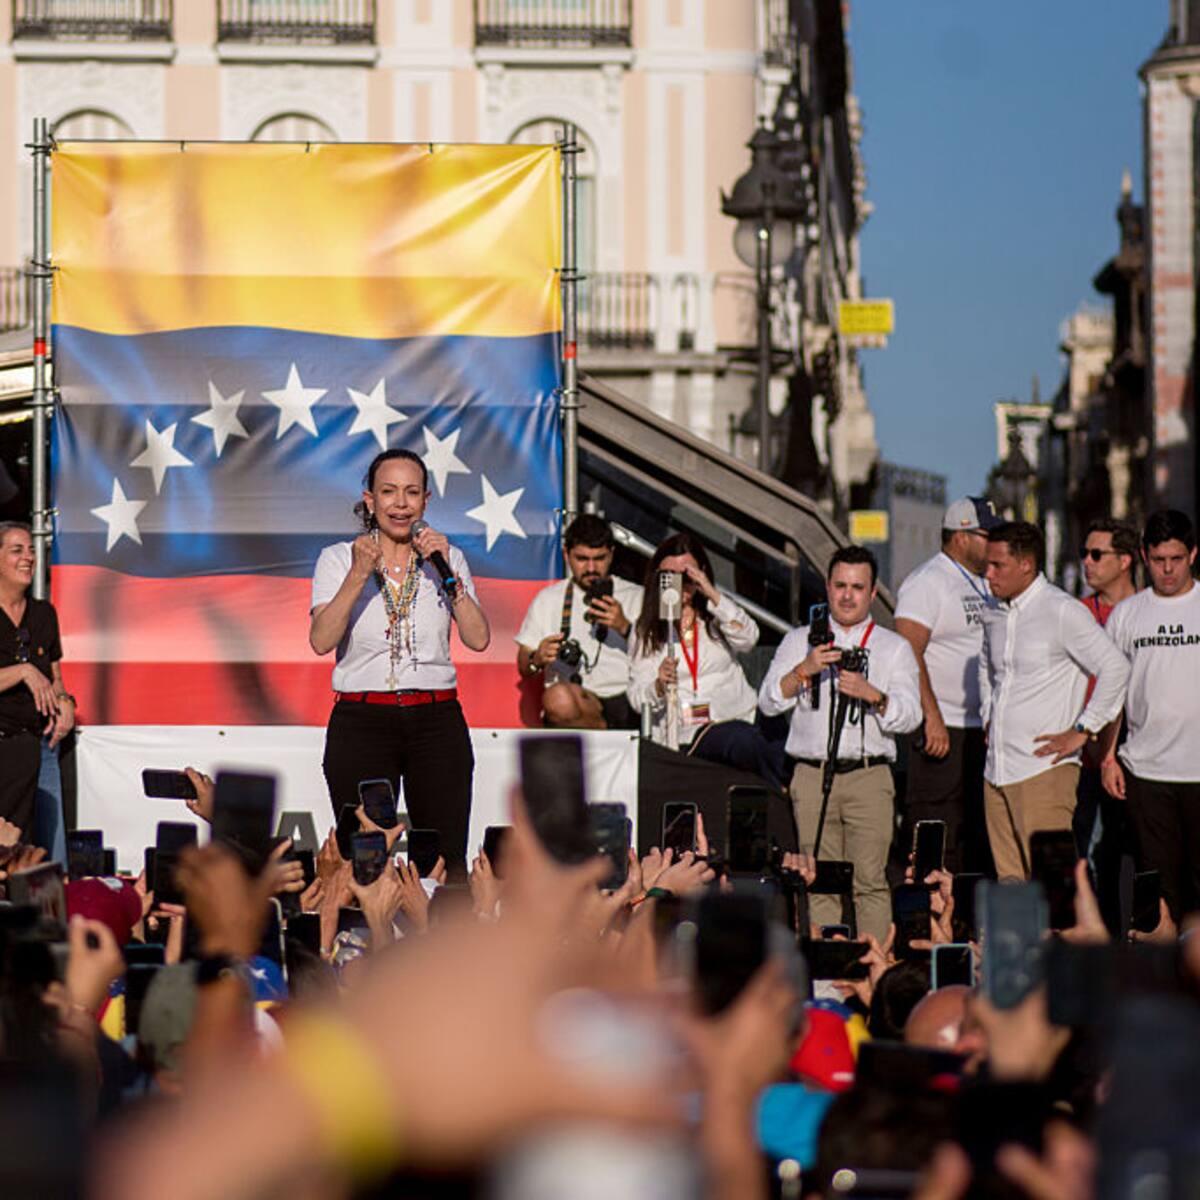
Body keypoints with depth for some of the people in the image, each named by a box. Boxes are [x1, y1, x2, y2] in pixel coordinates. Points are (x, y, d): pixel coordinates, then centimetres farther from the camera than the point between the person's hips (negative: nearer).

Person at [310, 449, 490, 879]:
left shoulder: (447, 558, 12)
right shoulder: (338, 558, 7)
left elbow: (478, 639, -1)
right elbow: (321, 641, -9)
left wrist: (447, 572, -8)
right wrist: (358, 576, -18)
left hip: (436, 719, 1)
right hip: (361, 723, -1)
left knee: (447, 860, -6)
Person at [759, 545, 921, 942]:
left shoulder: (894, 648, 14)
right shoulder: (799, 641, 16)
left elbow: (910, 715, 3)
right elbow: (769, 701, 6)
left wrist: (873, 695, -15)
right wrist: (804, 671, -11)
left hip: (869, 777, -1)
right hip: (812, 774, 1)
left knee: (870, 878, -9)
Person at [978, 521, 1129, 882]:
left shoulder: (1062, 611, -9)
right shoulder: (993, 614, 14)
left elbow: (1116, 668, -14)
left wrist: (1082, 731, -13)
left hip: (1043, 768, -7)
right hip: (997, 769, 7)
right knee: (1009, 877, 7)